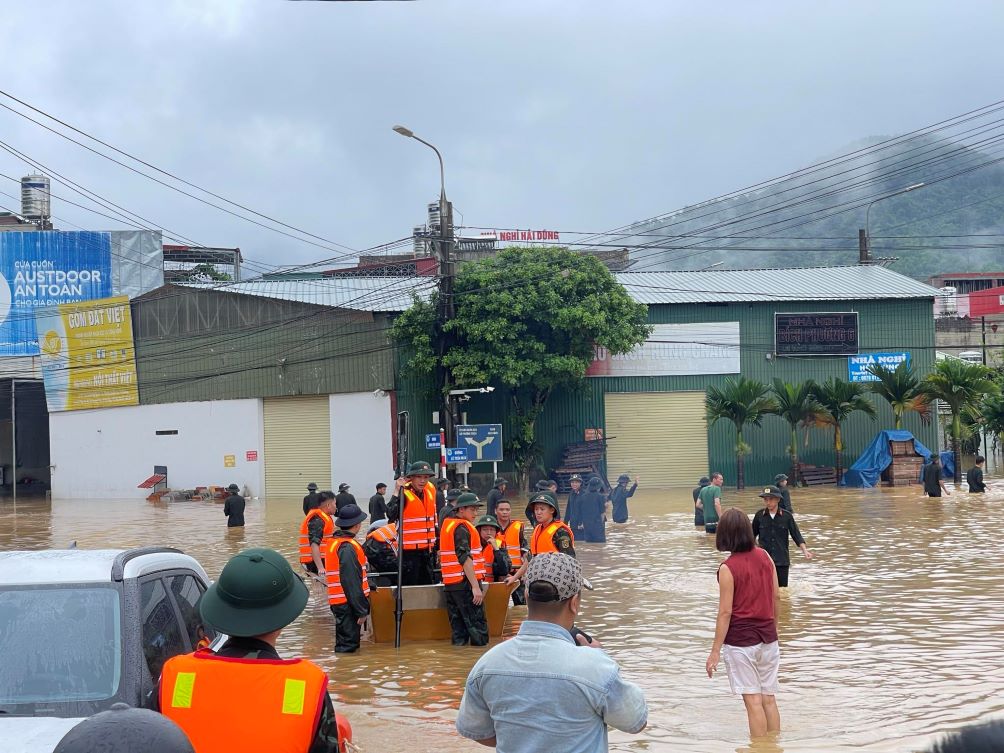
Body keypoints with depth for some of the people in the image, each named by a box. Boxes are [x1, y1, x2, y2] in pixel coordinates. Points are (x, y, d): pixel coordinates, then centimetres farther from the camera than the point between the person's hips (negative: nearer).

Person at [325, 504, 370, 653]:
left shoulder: (335, 542, 13)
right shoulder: (348, 548, -19)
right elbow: (351, 583, -22)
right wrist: (362, 610, -19)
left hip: (339, 602, 10)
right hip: (348, 605, -10)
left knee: (344, 644, 17)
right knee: (347, 647, -6)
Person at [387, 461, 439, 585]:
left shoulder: (430, 490, 9)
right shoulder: (404, 494, -13)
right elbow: (391, 514, -31)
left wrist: (436, 544, 24)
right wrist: (397, 492, -32)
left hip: (427, 549, 7)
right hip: (409, 550, -7)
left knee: (427, 585, 14)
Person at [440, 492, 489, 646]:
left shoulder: (447, 523, 17)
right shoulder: (462, 527, -11)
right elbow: (465, 558, -18)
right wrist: (475, 586, -20)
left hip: (450, 584, 9)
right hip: (465, 582, -9)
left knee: (458, 627, 10)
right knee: (478, 627, -7)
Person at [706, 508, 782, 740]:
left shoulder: (728, 569, -15)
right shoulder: (765, 557, 1)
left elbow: (726, 612, -14)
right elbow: (776, 596, 9)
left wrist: (715, 651, -9)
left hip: (741, 641, -5)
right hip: (767, 639, 5)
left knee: (753, 701, -1)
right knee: (769, 698, 12)